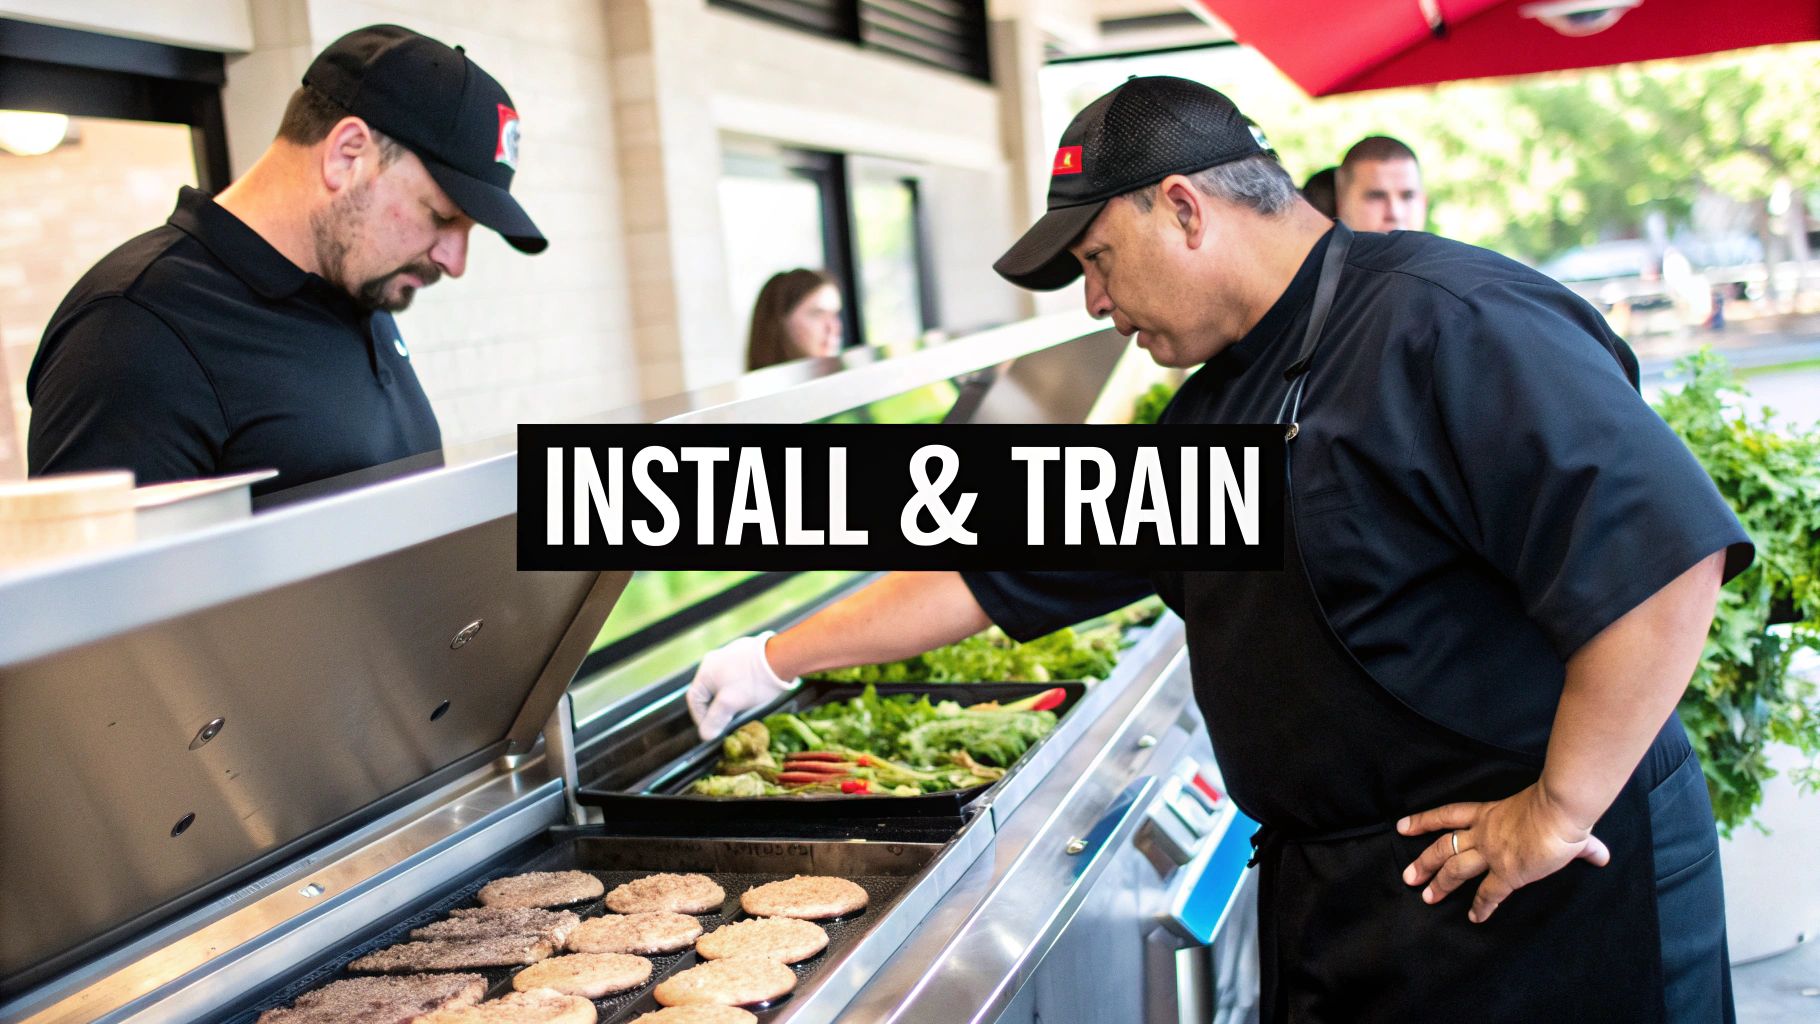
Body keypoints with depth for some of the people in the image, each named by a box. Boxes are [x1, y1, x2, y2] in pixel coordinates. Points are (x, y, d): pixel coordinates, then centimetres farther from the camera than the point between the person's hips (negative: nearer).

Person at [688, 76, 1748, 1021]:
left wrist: (1559, 812, -20)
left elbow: (1669, 550, -25)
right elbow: (1000, 573, 14)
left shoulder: (1447, 324, -18)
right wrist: (776, 659, 16)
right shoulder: (1214, 414, 9)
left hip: (1543, 906, -8)